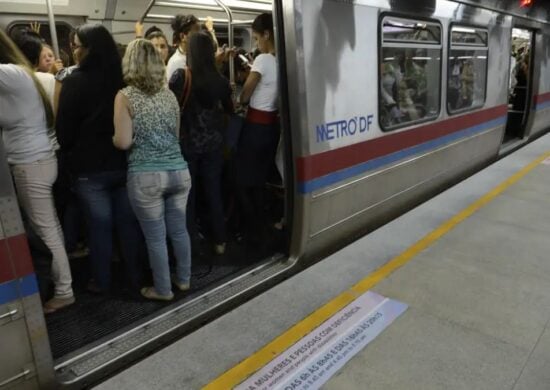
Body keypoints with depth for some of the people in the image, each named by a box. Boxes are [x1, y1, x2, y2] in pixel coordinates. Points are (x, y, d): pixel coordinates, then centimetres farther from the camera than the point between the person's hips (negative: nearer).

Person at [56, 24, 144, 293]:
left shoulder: (76, 81, -13)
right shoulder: (123, 76, 2)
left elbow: (64, 127, -7)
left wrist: (69, 157, 9)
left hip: (90, 168, -4)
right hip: (124, 163, 4)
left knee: (99, 225, 7)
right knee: (128, 221, 11)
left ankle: (101, 282, 20)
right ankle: (135, 276, 23)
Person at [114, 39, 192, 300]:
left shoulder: (125, 96, -5)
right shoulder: (169, 94, 10)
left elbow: (123, 142, -10)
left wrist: (110, 138, 11)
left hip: (146, 176, -4)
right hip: (178, 171, 5)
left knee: (155, 236, 9)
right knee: (179, 229, 17)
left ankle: (163, 289, 23)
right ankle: (184, 279, 33)